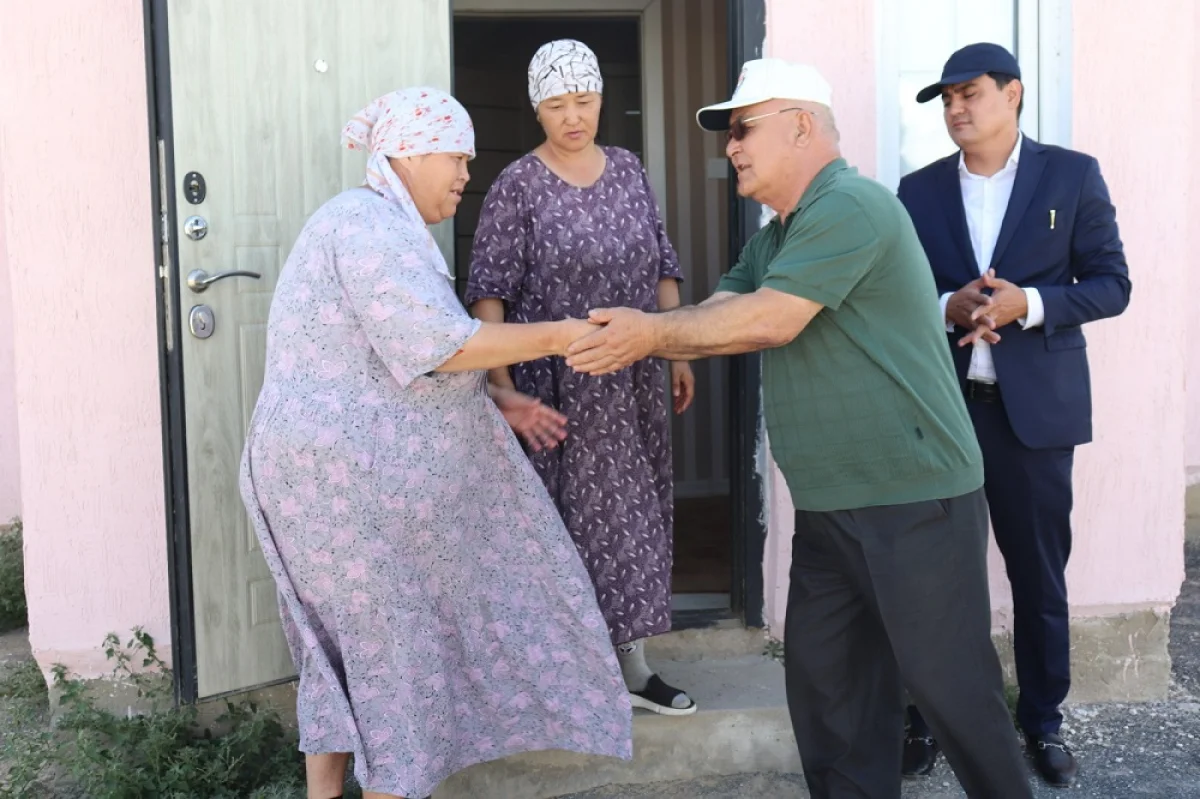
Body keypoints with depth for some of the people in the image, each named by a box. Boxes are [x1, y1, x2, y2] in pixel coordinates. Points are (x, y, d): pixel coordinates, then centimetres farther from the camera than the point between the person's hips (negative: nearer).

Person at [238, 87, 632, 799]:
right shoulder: (372, 224, -15)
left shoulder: (380, 227, 20)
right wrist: (557, 336, -19)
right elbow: (437, 344, -25)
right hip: (346, 472, -11)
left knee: (349, 634, 17)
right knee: (395, 638, 1)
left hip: (342, 467, 11)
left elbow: (408, 360, 21)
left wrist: (503, 405, 14)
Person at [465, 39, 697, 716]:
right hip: (558, 384, -5)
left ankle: (633, 664, 24)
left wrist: (680, 353, 10)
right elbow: (489, 292, -10)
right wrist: (501, 382, -16)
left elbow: (664, 269, 13)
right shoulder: (519, 185, -8)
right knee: (570, 517, 2)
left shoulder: (629, 170, 7)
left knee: (635, 512, 11)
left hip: (635, 379, 5)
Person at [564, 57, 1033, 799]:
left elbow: (768, 322, -21)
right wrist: (634, 337, -9)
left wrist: (651, 332, -12)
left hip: (915, 499, -9)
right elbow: (717, 316, 8)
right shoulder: (773, 241, 17)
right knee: (824, 681, 13)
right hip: (829, 507, 9)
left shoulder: (852, 206, -15)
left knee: (952, 684, 2)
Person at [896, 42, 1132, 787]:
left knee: (1040, 572, 9)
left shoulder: (1073, 175, 0)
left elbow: (1111, 284, -2)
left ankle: (1044, 719, 26)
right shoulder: (919, 190, 6)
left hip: (1036, 406, -1)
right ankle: (929, 716, 19)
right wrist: (947, 308, -15)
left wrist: (1027, 303, -18)